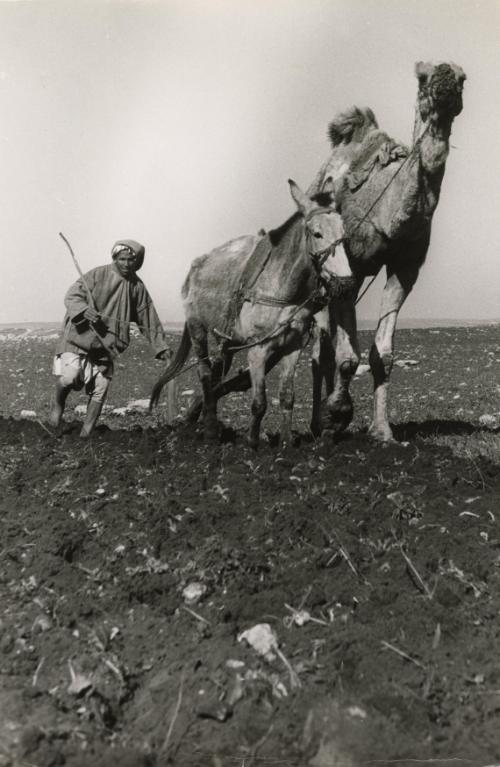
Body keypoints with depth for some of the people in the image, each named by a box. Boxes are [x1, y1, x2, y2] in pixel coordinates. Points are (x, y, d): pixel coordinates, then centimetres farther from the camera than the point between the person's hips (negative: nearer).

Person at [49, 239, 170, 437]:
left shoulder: (137, 287, 7)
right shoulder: (98, 275, -5)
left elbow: (149, 319, 10)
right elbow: (72, 296, -7)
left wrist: (161, 347, 6)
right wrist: (85, 310, -27)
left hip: (105, 346, 4)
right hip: (79, 337, -3)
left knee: (100, 388, 0)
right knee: (68, 376, -19)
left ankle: (86, 433, 15)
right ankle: (58, 405, 15)